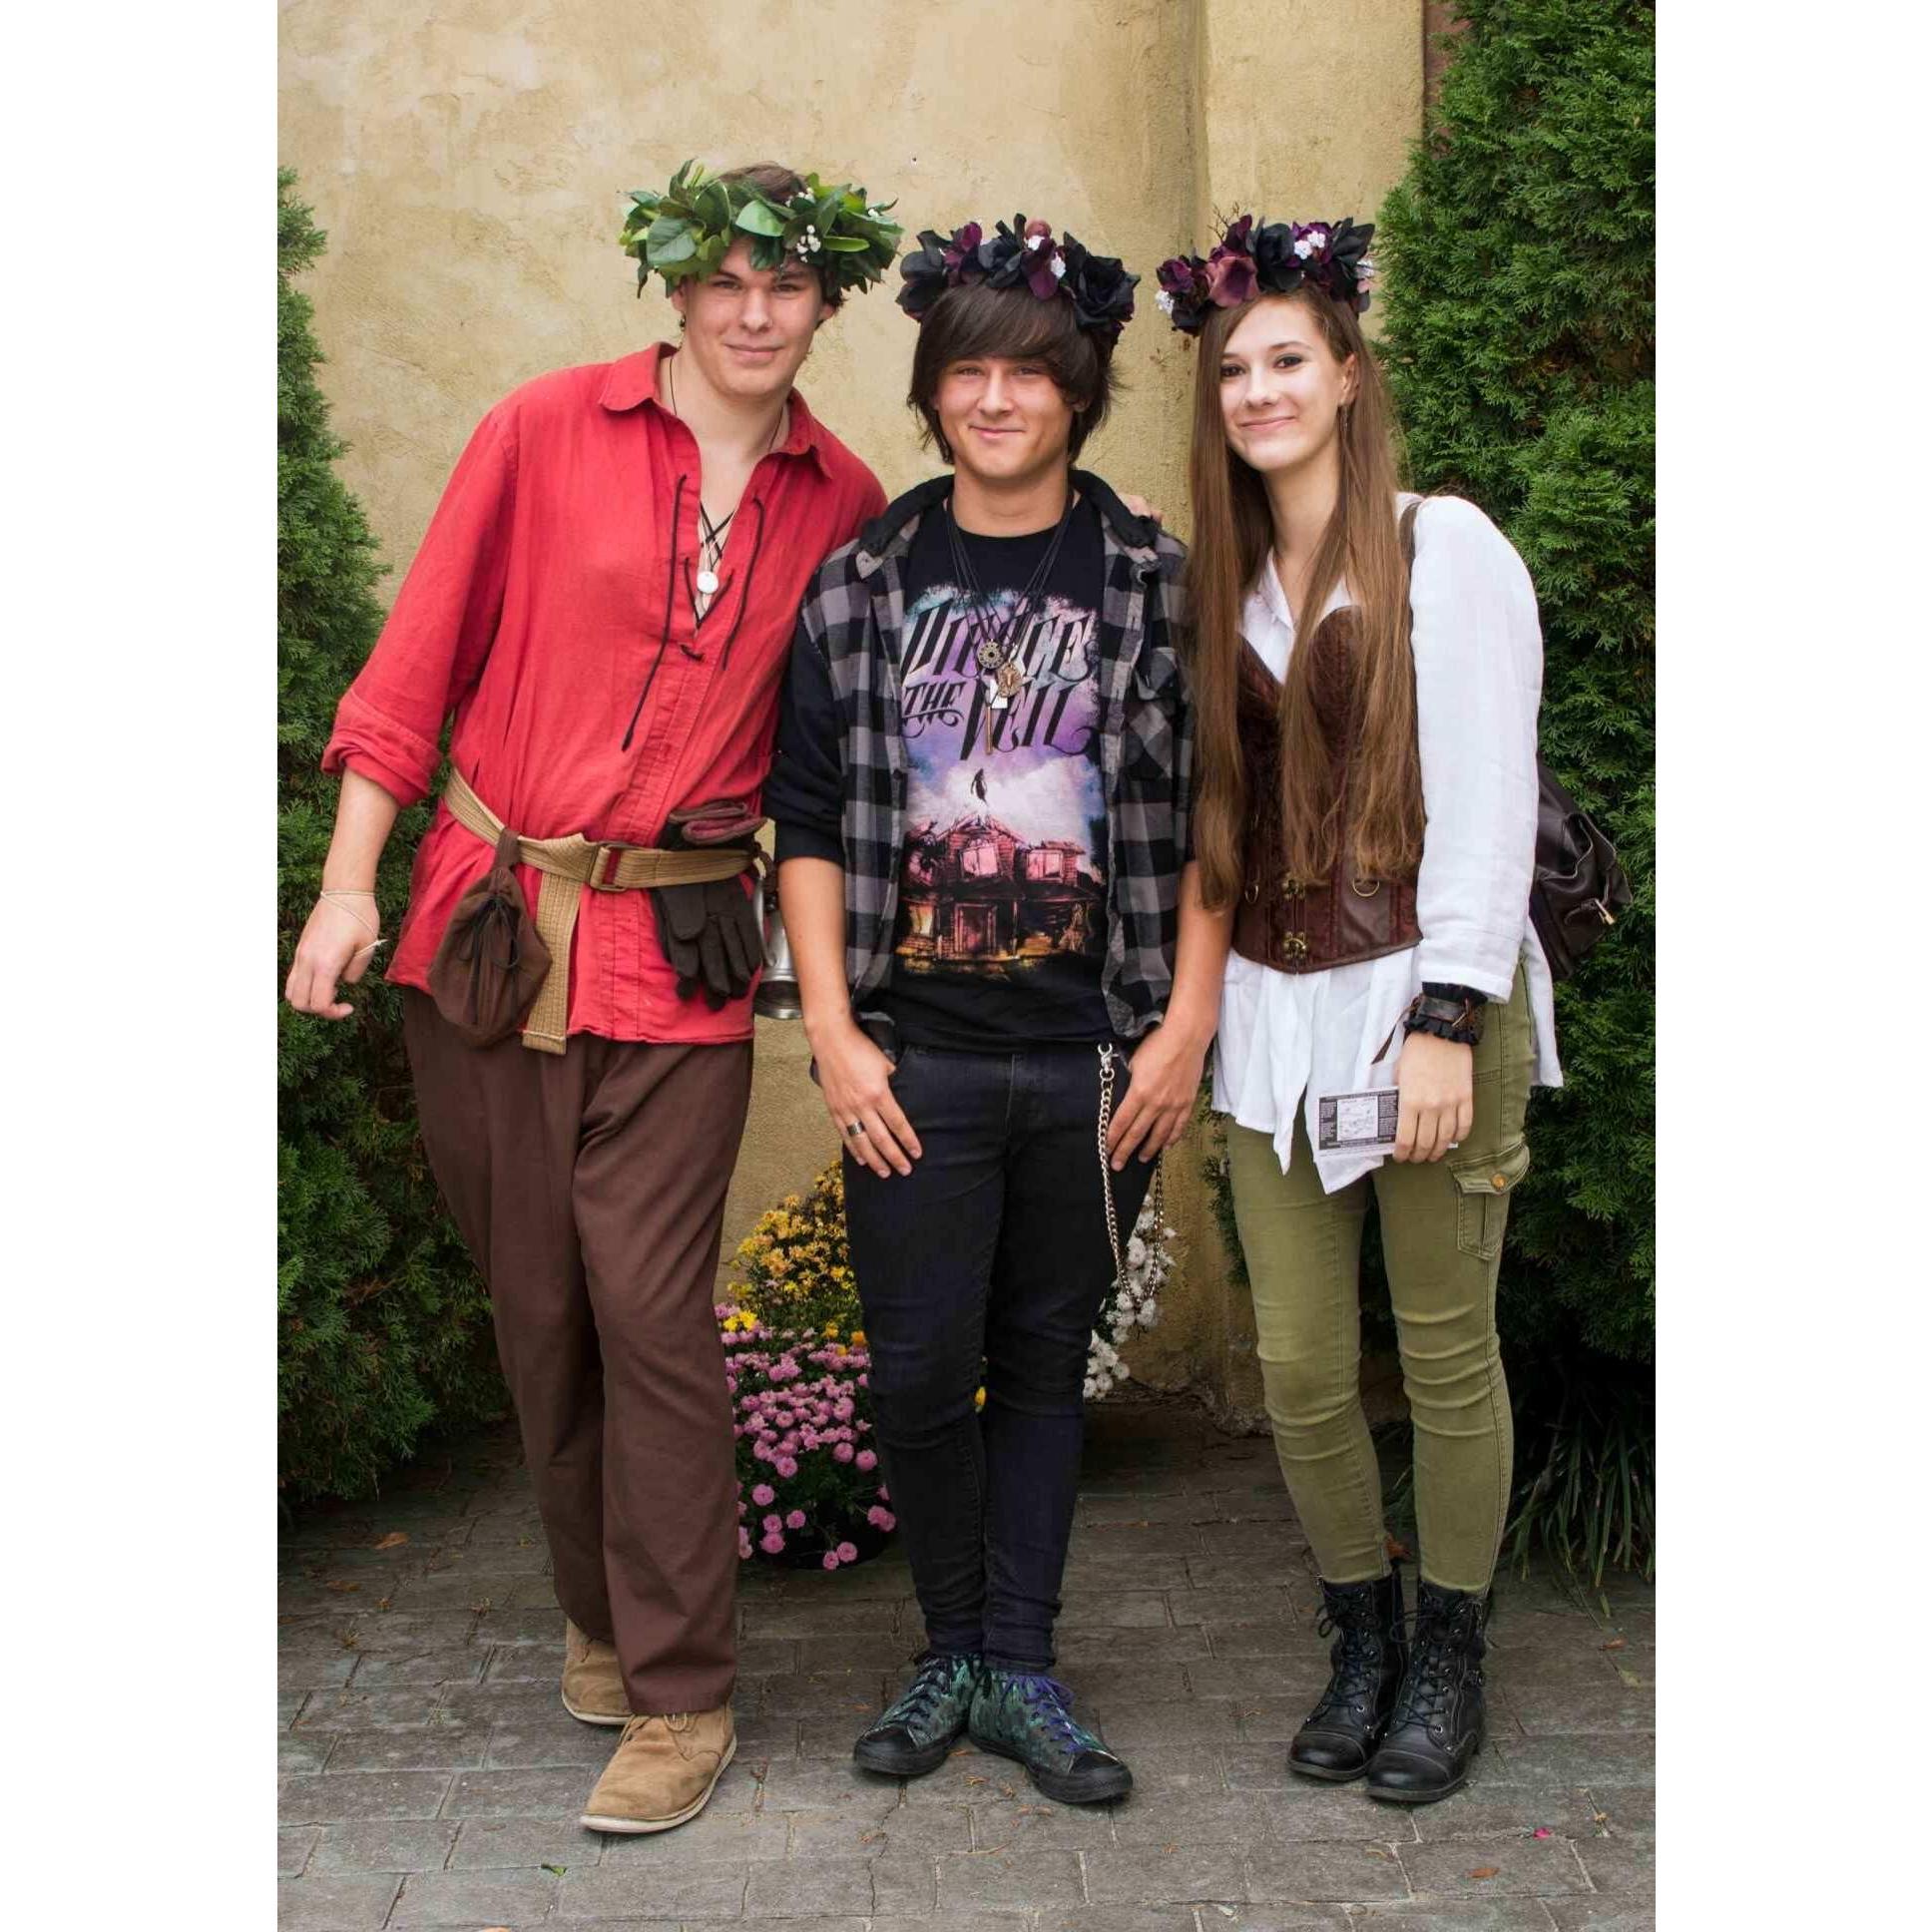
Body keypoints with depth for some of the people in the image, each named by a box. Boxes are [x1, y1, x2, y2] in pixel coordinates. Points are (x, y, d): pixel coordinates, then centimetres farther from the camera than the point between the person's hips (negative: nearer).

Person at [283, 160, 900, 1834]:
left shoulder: (844, 503, 4)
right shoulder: (548, 431, 0)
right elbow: (422, 657, 1)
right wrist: (349, 882, -3)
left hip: (677, 953, -1)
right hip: (486, 925, 1)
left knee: (649, 1306, -6)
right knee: (534, 1304, 10)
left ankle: (681, 1698, 8)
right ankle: (601, 1615, 31)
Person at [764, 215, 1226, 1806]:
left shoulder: (1157, 583, 2)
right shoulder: (860, 587, 4)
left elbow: (1204, 823, 2)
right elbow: (809, 822, 3)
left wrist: (1186, 1027, -5)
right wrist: (836, 1033, -5)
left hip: (1095, 1057, 0)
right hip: (915, 1058, 1)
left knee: (1046, 1360, 10)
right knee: (920, 1366, 4)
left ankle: (1021, 1669, 22)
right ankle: (954, 1648, 25)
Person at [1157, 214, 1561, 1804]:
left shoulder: (1444, 548, -3)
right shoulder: (1220, 579, 14)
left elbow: (1487, 798, -9)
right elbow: (1215, 800, 14)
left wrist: (1447, 1020, -15)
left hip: (1425, 998, -4)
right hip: (1275, 1010, 5)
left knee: (1447, 1351, 5)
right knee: (1300, 1367, 6)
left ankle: (1450, 1658, 24)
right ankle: (1363, 1641, 27)